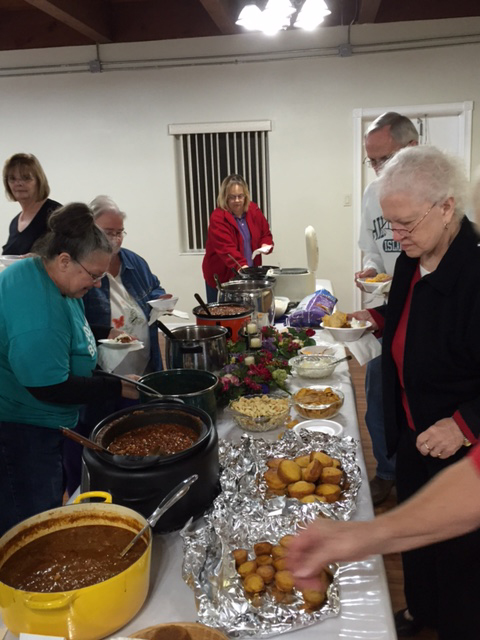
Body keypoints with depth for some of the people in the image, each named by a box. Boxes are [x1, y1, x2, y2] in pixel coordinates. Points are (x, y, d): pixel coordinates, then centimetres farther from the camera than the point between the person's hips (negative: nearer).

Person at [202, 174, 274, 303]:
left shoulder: (254, 211, 2)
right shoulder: (217, 218, -16)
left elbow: (266, 234, 14)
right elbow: (226, 248, -28)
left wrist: (266, 245, -8)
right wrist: (242, 266, -41)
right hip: (221, 277, -4)